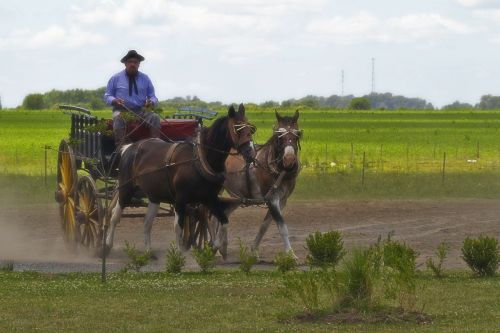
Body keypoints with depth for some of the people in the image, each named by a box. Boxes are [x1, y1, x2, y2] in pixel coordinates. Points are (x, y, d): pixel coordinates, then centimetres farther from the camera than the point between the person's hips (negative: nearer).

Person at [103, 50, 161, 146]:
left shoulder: (145, 79, 14)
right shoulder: (116, 78, 9)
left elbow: (152, 97, 15)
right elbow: (107, 96, 11)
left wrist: (151, 102, -10)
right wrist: (114, 101, -13)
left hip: (140, 111, 2)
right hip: (122, 110, -2)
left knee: (155, 117, -28)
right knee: (118, 119, -38)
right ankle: (120, 147, -44)